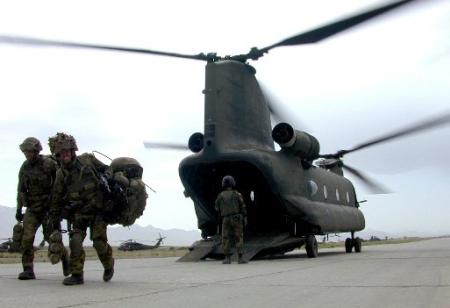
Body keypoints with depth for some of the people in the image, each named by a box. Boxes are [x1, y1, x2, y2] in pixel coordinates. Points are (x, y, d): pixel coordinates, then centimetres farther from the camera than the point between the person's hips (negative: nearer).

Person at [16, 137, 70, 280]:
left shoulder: (49, 164, -10)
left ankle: (65, 259, 23)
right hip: (32, 208, 4)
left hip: (49, 207, -4)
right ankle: (28, 270, -2)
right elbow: (21, 189, 14)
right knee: (26, 237, -8)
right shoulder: (24, 167, 6)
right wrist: (19, 209, 13)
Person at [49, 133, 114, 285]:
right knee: (75, 240, -14)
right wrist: (55, 222, 11)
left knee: (99, 242, -7)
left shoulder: (88, 159, -2)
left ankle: (108, 265, 21)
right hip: (78, 212, 2)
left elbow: (107, 171, 10)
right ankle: (77, 275, -2)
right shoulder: (61, 174, 2)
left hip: (97, 210, -2)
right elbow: (56, 200, 9)